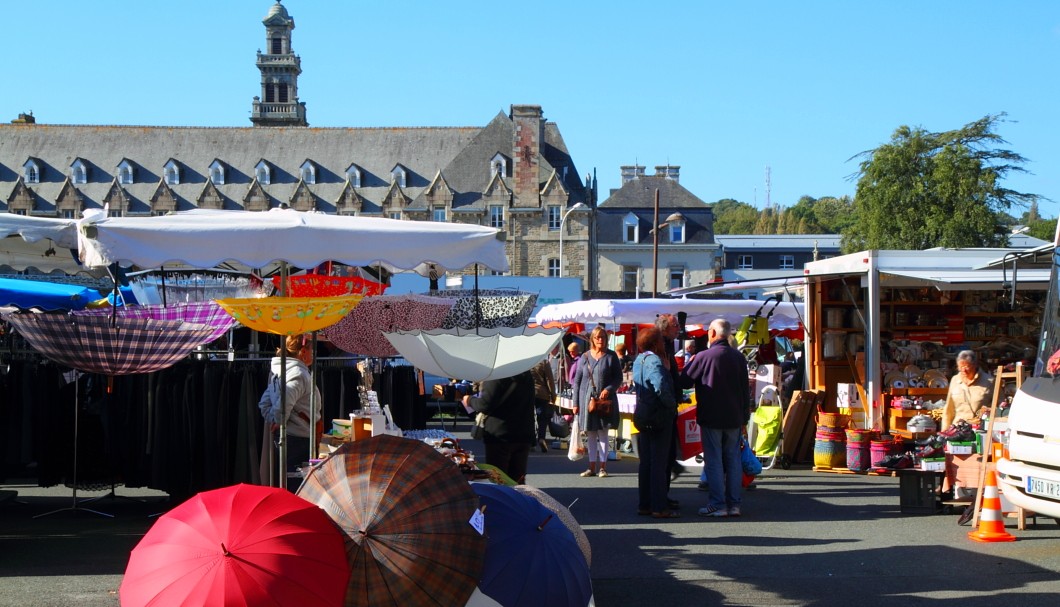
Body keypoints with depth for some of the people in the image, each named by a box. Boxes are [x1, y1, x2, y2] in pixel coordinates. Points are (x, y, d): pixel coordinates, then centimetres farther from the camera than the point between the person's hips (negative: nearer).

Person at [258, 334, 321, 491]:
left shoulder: (279, 372, 14)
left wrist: (274, 421, 8)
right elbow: (284, 402, -30)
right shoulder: (299, 374, -16)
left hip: (284, 437, 10)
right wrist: (280, 421, -13)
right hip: (299, 439, -10)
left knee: (287, 485, 16)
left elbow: (264, 403, 16)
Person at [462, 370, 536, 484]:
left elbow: (486, 405, -18)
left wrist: (469, 400, 0)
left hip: (499, 436, -7)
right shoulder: (527, 373, 8)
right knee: (517, 481, 10)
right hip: (523, 436, 7)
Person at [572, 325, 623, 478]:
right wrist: (576, 403, 3)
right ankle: (592, 467, 13)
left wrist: (609, 389, -17)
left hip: (605, 400, -2)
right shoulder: (585, 357, 6)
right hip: (587, 400, 2)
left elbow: (618, 378, 1)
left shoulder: (611, 356, 0)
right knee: (590, 434, 7)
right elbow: (577, 381, 8)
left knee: (602, 433, 0)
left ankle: (603, 467, 4)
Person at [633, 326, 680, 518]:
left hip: (643, 416, 8)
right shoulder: (654, 362, -19)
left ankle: (644, 504, 17)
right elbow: (661, 388, -31)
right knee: (659, 463, -4)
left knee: (645, 461, 13)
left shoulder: (638, 361, 9)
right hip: (659, 417, -8)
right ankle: (659, 507, -1)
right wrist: (672, 404, -17)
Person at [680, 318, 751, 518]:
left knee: (713, 461, 0)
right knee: (733, 460, 9)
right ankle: (734, 504, 10)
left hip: (711, 418, -5)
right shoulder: (739, 357, 5)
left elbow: (685, 381, -3)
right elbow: (745, 390, 9)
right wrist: (744, 418, 15)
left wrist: (690, 363, 16)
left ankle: (718, 505, -2)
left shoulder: (704, 356, -11)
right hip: (734, 418, 5)